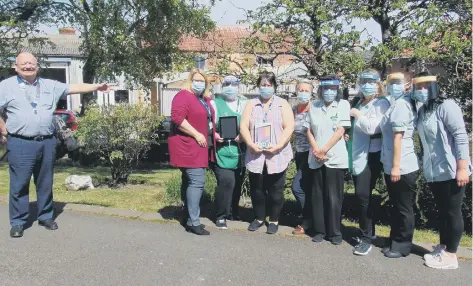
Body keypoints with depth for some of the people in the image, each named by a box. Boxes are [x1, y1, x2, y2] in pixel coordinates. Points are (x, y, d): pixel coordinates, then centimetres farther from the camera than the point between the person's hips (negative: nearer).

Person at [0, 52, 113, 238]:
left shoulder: (50, 85, 11)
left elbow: (74, 88, 11)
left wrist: (97, 87, 4)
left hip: (47, 142, 3)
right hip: (21, 144, -3)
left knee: (45, 183, 12)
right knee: (19, 184, 1)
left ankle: (46, 216, 26)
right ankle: (18, 222, 13)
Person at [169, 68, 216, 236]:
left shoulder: (206, 99, 17)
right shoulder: (183, 96, -11)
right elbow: (177, 118, -22)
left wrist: (213, 134, 13)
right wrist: (197, 135, -22)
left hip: (201, 148, 9)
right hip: (188, 147, -9)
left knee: (189, 182, 15)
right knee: (197, 181, -14)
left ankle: (188, 217, 25)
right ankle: (193, 222, -10)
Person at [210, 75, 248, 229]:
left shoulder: (245, 104, 13)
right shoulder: (215, 103, 3)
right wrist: (214, 135, -20)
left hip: (240, 152, 5)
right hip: (223, 152, -4)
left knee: (237, 183, 12)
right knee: (226, 181, -15)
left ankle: (233, 211, 31)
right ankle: (220, 216, 0)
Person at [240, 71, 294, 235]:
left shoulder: (283, 104, 4)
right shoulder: (251, 104, 10)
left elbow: (289, 127, -5)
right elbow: (244, 126, 2)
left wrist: (278, 145, -16)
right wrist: (251, 144, -13)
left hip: (277, 155, -2)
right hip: (255, 155, 2)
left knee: (275, 191, 4)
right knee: (256, 189, 10)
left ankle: (274, 220, 19)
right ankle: (259, 218, 26)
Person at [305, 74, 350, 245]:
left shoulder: (343, 104, 0)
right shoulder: (314, 106, 8)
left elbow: (340, 131, -7)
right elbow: (309, 131, 8)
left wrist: (324, 150, -11)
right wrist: (316, 150, -6)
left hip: (335, 158, -3)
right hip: (316, 159, 3)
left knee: (334, 197, 1)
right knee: (317, 196, 7)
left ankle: (335, 232, 13)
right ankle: (319, 230, 18)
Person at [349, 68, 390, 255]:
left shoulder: (381, 103, -6)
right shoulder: (360, 103, 16)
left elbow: (372, 127, -21)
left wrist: (357, 115, -9)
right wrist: (348, 134, 5)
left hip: (371, 155, -7)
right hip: (357, 155, 7)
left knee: (363, 195, -10)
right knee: (361, 195, 11)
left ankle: (367, 238, 1)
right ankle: (368, 231, 25)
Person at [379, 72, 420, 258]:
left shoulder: (401, 104, -14)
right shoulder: (396, 104, 15)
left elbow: (398, 136, -19)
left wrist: (396, 166, -20)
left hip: (402, 167, -10)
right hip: (392, 165, 10)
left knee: (404, 208, 3)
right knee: (396, 206, 17)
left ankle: (403, 245, 15)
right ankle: (395, 241, 28)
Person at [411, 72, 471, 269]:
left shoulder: (446, 106, -11)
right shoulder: (421, 111, 11)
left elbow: (461, 136, -16)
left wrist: (462, 167, -21)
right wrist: (425, 168, 12)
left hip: (451, 171, -7)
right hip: (433, 172, 7)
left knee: (452, 212, 3)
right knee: (442, 212, 17)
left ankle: (450, 255, 13)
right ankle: (443, 248, 30)